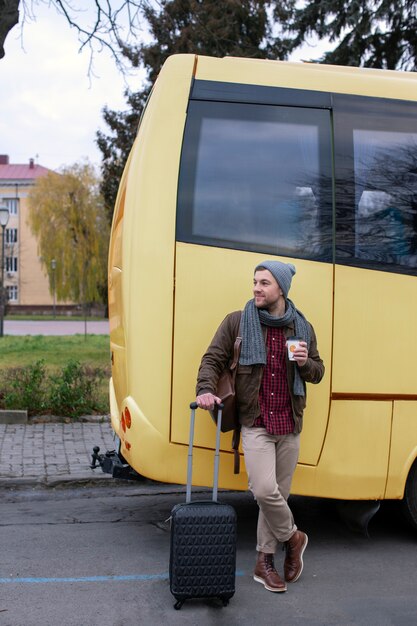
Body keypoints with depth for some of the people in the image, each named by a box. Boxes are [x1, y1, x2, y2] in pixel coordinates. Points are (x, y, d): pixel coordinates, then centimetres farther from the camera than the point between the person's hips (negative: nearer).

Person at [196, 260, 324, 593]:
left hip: (289, 424, 3)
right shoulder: (237, 322, 0)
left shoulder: (302, 328, 8)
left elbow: (318, 373, 15)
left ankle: (265, 561, 23)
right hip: (255, 422, -3)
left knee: (278, 492, 8)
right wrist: (206, 389, -17)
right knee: (264, 489, -17)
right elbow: (212, 359, 1)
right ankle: (293, 537, 12)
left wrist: (306, 362, -8)